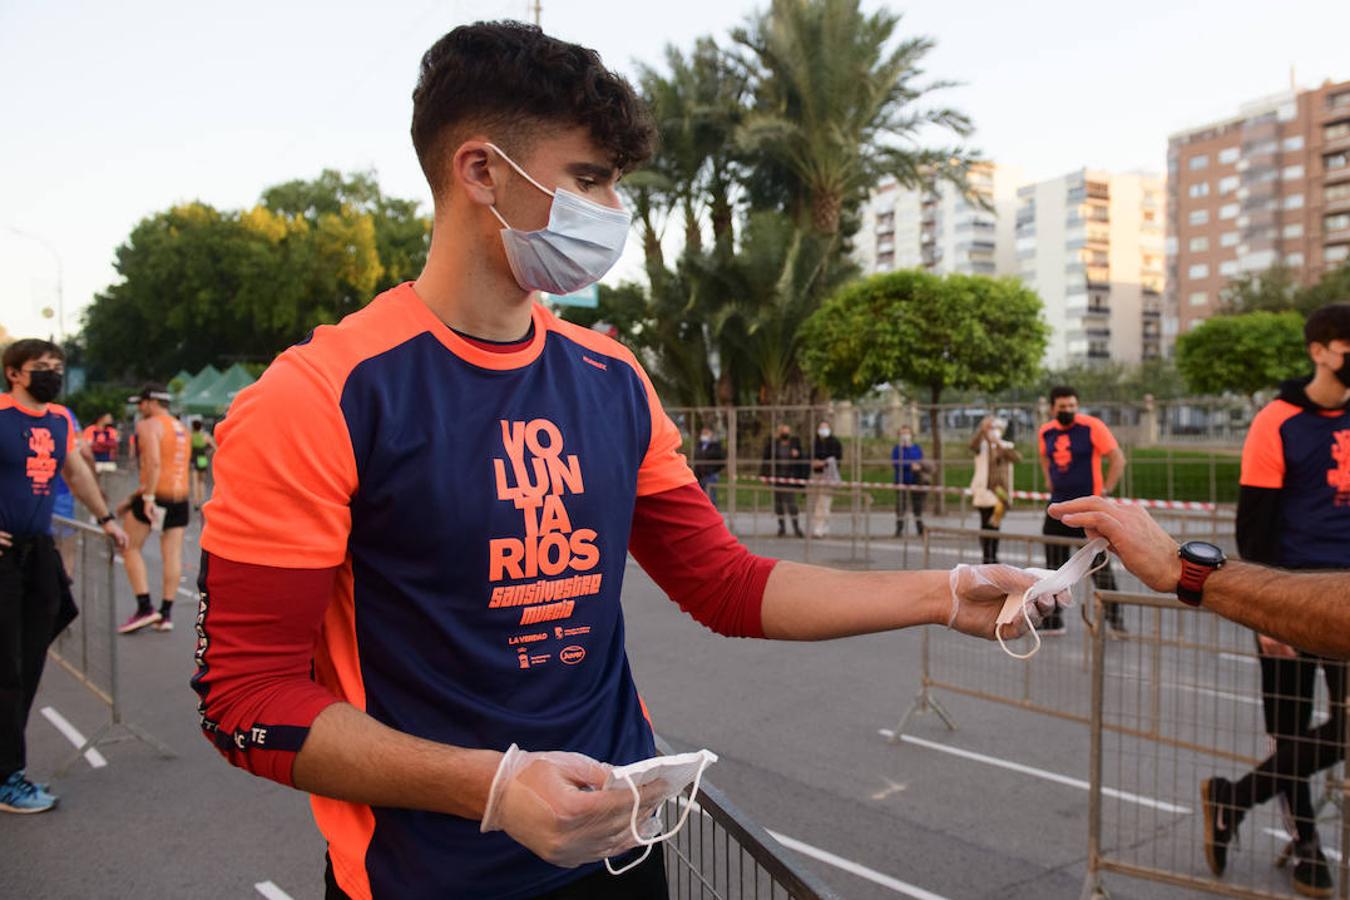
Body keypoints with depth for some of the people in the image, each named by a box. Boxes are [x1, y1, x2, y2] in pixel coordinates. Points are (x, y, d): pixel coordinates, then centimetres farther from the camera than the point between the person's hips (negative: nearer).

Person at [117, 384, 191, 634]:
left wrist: (147, 497, -22)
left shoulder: (148, 425, -5)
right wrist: (134, 497, 26)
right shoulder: (181, 429, 19)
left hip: (157, 494, -7)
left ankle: (145, 607, 0)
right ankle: (166, 614, 8)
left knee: (130, 547, 7)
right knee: (172, 555, 6)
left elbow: (153, 463, -21)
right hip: (181, 496, 7)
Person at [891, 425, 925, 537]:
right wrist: (910, 465, -21)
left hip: (915, 481, 2)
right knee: (900, 506, 1)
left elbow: (921, 463, 9)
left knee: (917, 506, 6)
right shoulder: (896, 449, -1)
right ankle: (899, 530, 8)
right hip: (901, 481, -2)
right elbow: (895, 464, -11)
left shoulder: (917, 448, 8)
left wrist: (919, 466, -15)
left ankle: (920, 530, 12)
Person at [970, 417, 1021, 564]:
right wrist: (982, 429, -42)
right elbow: (973, 445, -26)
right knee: (986, 524, -5)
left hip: (1001, 491, 4)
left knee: (996, 524, 11)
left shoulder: (1006, 446, 10)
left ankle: (994, 556, 20)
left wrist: (1001, 446, -20)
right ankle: (986, 557, 0)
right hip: (984, 490, -4)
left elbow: (1017, 458, -9)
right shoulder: (983, 446, -2)